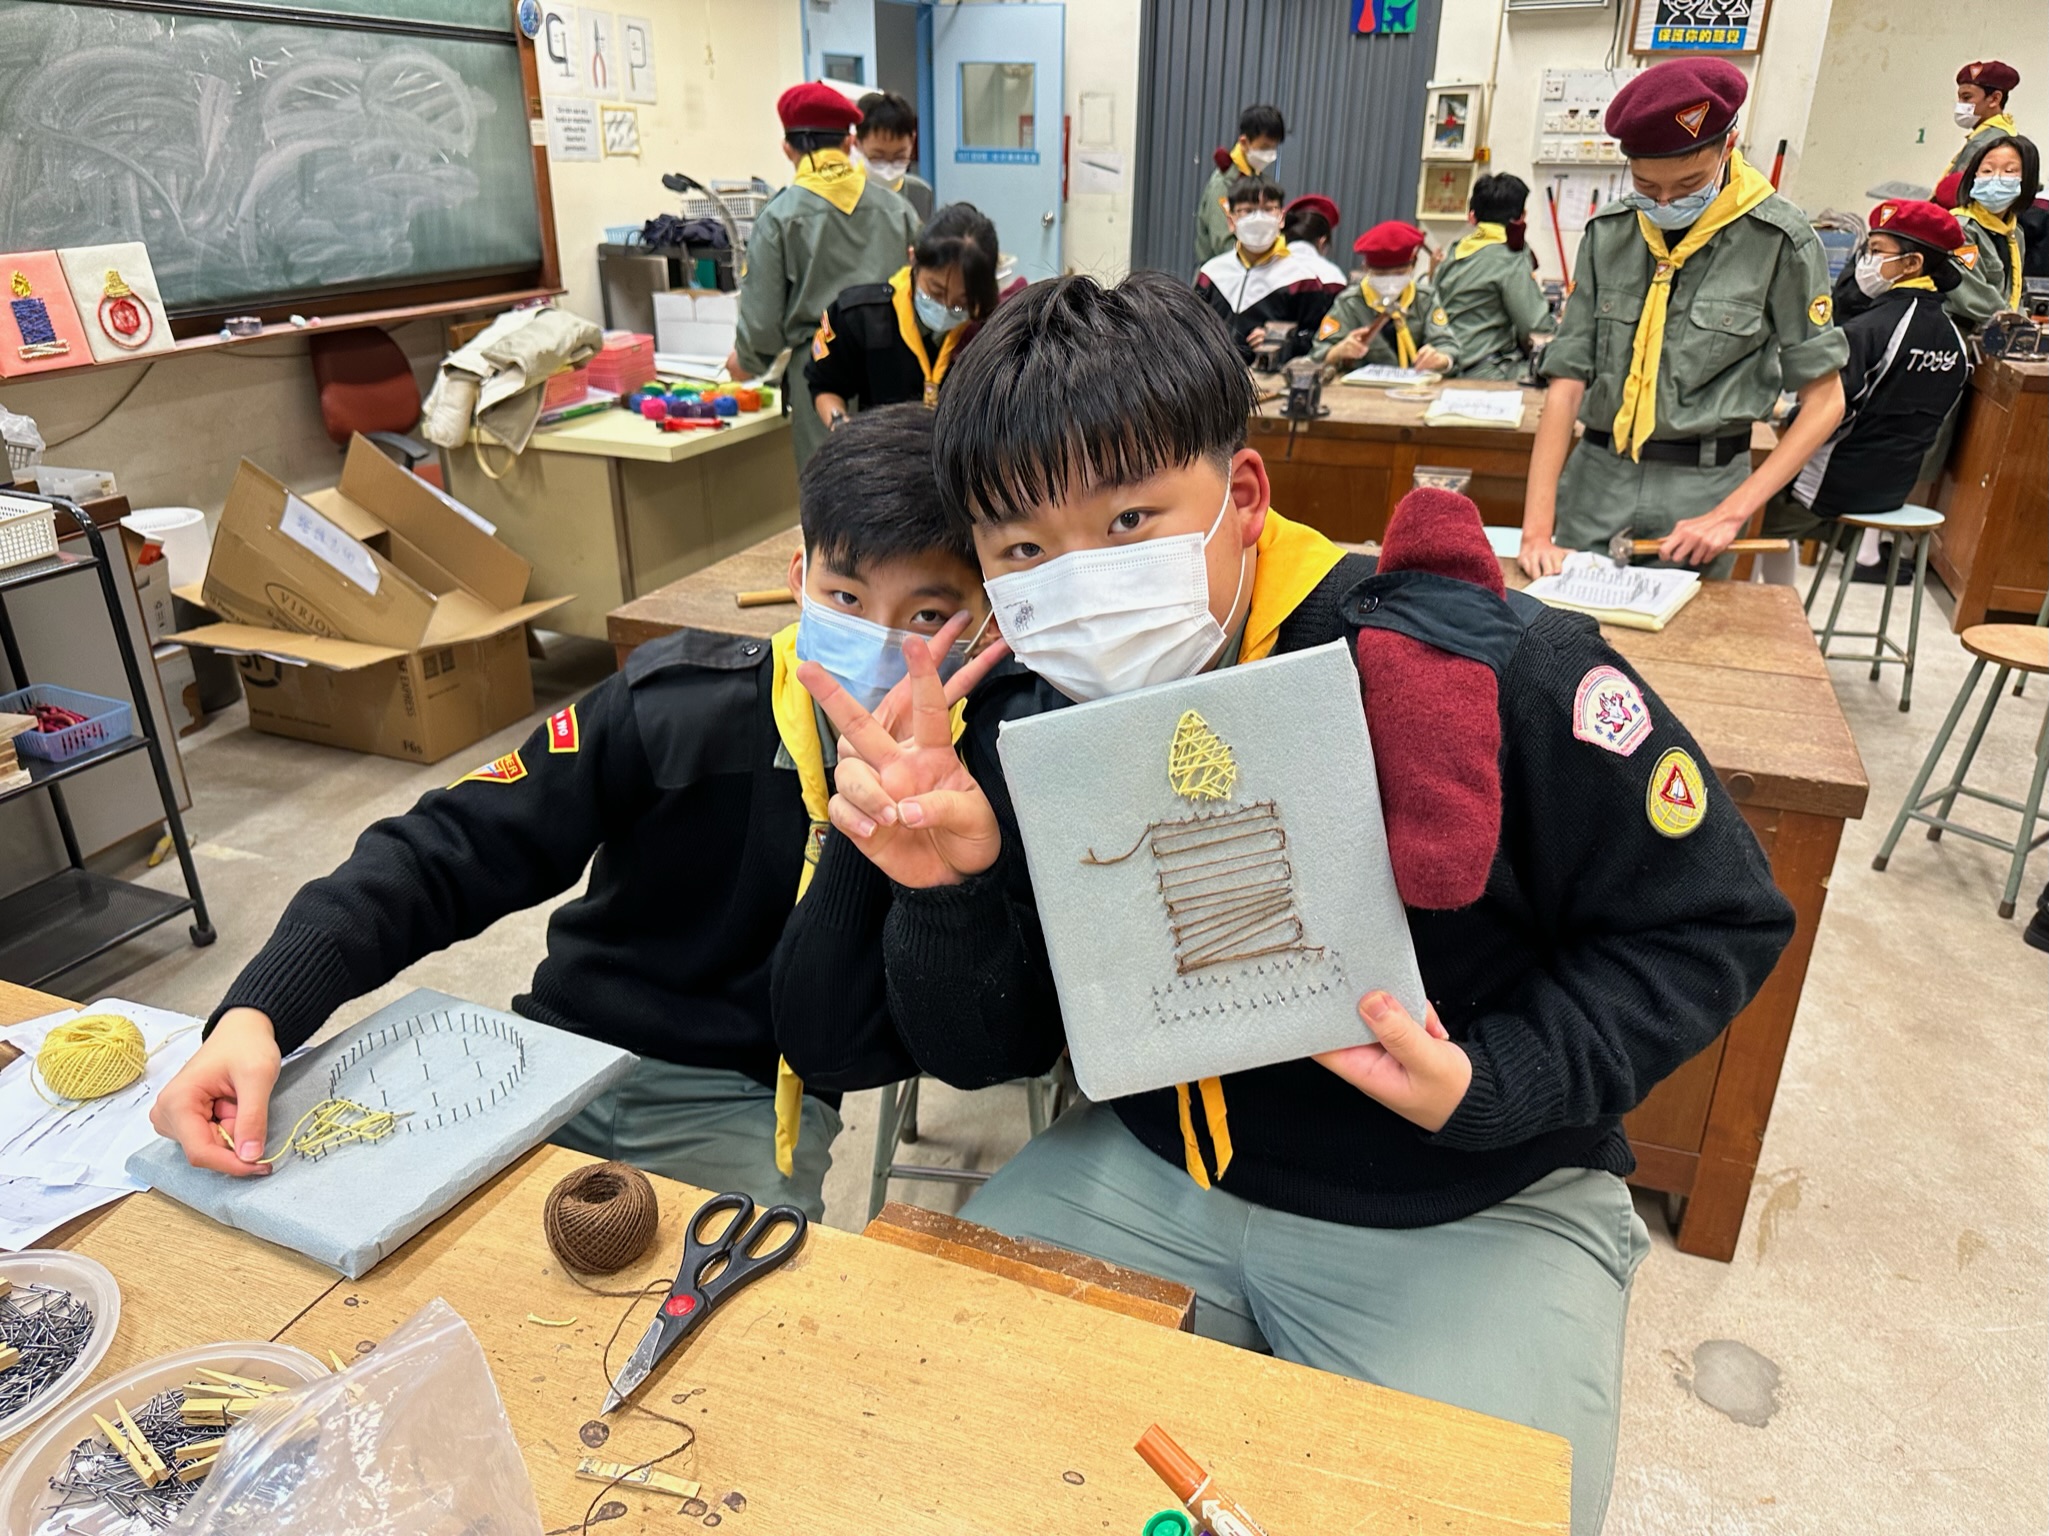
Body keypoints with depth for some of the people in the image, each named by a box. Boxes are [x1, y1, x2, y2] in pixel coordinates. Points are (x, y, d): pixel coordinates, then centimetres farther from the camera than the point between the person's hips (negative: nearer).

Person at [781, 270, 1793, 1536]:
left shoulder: (1490, 670, -22)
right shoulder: (1026, 729, -9)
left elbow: (1712, 923, -9)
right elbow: (984, 1054, -4)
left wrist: (1492, 1088, -22)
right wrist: (948, 896, -25)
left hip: (1472, 1210, -2)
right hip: (1160, 1169, 3)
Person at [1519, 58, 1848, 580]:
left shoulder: (1779, 240, -5)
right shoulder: (1608, 232, 3)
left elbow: (1824, 401, -2)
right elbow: (1567, 381, -2)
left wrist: (1730, 515, -12)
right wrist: (1537, 528, -12)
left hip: (1701, 486, -2)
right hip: (1594, 478, 2)